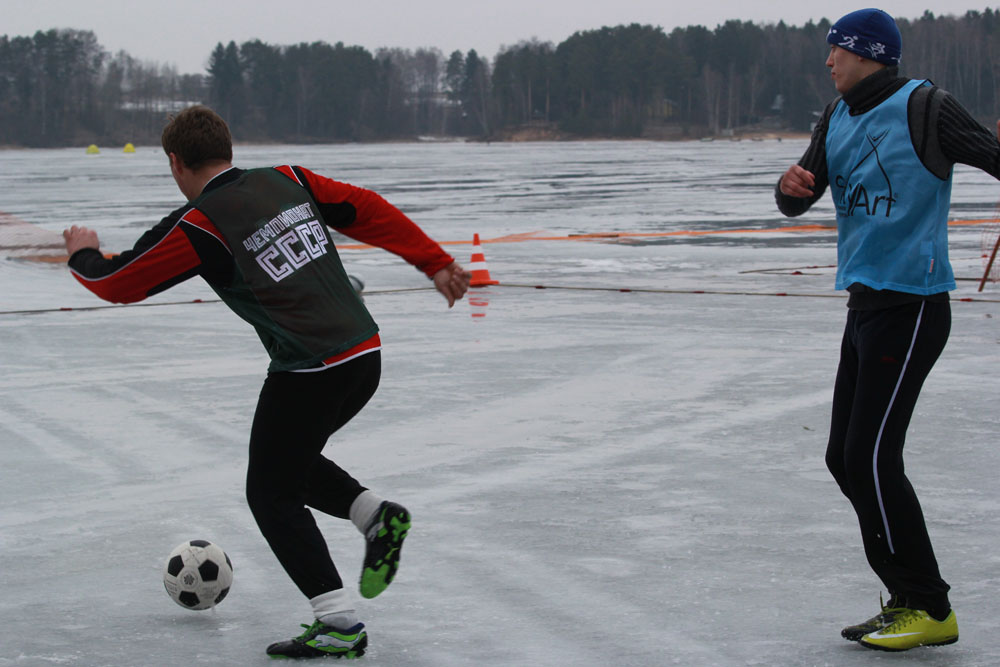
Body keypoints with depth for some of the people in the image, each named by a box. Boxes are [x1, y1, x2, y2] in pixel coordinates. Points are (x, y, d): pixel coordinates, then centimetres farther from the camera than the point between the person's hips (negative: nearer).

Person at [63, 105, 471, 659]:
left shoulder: (199, 224, -7)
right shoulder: (287, 180, 9)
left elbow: (116, 282, 1)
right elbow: (369, 211, 9)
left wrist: (83, 254, 23)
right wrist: (435, 263, 14)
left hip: (307, 373, -7)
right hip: (365, 354, 7)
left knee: (271, 495, 7)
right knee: (291, 460, 28)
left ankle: (339, 625, 1)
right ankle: (374, 514, 8)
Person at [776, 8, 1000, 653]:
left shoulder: (924, 108, -11)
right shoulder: (839, 117, 14)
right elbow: (799, 202, 15)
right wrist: (793, 185, -8)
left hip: (912, 305, -9)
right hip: (866, 303, 9)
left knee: (871, 458, -11)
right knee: (845, 458, 10)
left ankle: (929, 609, -2)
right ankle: (910, 598, 19)